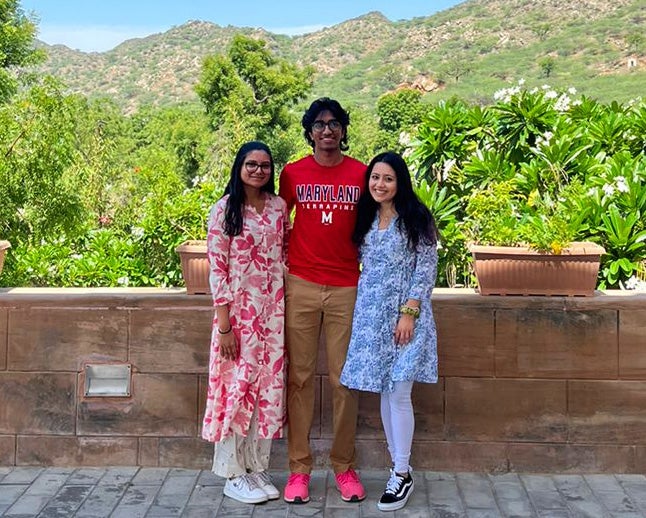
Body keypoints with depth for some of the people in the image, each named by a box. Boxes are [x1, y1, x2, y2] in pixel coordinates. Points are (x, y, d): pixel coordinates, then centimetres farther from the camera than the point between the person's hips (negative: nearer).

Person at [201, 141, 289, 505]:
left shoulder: (279, 207, 7)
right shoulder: (224, 209, -6)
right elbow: (217, 269, -9)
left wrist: (287, 309, 8)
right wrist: (225, 325, -13)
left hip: (274, 311, 5)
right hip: (239, 311, -4)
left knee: (268, 387, 8)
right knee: (237, 386, 1)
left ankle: (257, 468, 22)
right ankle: (233, 474, 14)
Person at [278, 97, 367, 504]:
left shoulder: (362, 174, 3)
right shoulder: (293, 174, 5)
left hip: (347, 287, 0)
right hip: (301, 286, 0)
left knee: (345, 379, 4)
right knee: (300, 378, 3)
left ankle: (344, 466, 16)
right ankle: (299, 467, 12)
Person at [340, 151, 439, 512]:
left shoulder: (417, 218, -5)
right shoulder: (366, 219, 12)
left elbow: (426, 269, -9)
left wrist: (409, 313, -16)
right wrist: (363, 310, 11)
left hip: (404, 313, -5)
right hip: (372, 315, 6)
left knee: (399, 393, -6)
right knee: (384, 392, 9)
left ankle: (403, 475, 5)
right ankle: (398, 465, 21)